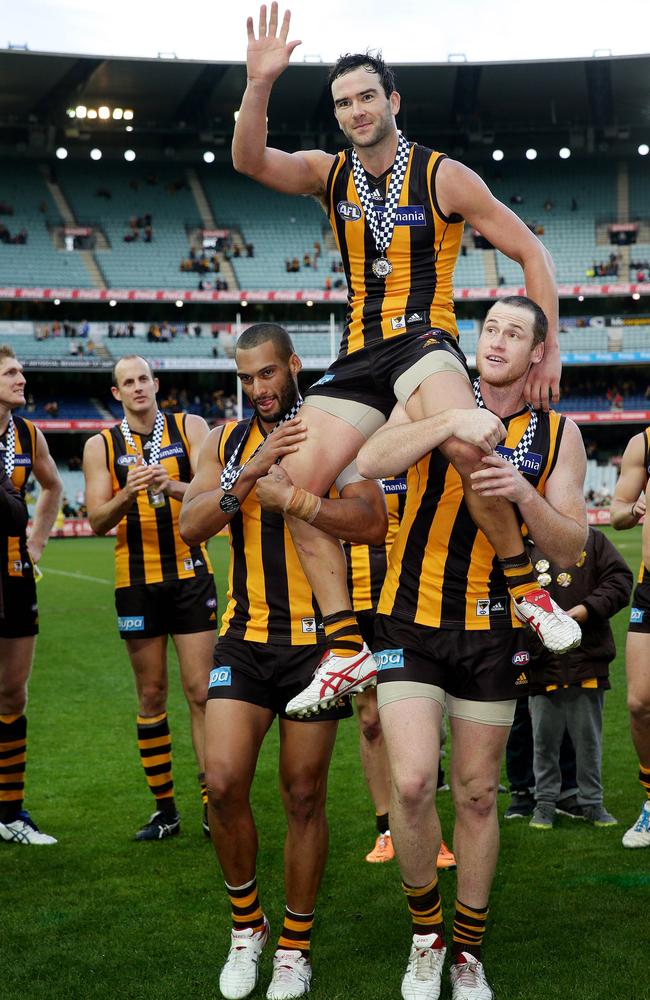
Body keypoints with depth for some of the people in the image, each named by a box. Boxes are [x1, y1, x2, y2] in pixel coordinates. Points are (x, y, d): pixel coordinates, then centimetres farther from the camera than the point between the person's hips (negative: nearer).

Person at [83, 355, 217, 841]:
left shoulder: (190, 428, 2)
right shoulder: (101, 446, 4)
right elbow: (97, 521, -4)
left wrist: (171, 485, -30)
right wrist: (126, 495, -24)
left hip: (191, 573, -1)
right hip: (136, 581, 1)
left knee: (201, 691, -4)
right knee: (151, 695, 6)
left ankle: (213, 805, 1)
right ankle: (165, 810, 14)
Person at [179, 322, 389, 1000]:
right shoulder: (227, 441, 8)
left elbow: (373, 524, -17)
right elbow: (191, 526, -6)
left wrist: (291, 494, -28)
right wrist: (250, 472, -20)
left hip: (316, 639, -2)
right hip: (246, 637, 2)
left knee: (304, 796, 5)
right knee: (223, 783, -9)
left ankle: (294, 945, 22)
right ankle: (246, 925, 14)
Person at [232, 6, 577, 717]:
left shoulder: (442, 177, -3)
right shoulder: (328, 174, 9)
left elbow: (531, 253, 0)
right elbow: (249, 161, -8)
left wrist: (550, 350, -5)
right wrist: (259, 84, -23)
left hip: (424, 338, -5)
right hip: (359, 352, 5)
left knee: (463, 443, -38)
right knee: (296, 485, -9)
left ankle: (528, 590, -18)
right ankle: (346, 652, -2)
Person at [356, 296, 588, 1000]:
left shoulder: (558, 435, 2)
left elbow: (569, 549, -3)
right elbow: (368, 463, -19)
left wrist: (526, 494, -21)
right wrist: (449, 424, -30)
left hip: (494, 632, 1)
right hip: (412, 622, -1)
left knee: (476, 794, 9)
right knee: (412, 783, -13)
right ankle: (425, 930, 12)